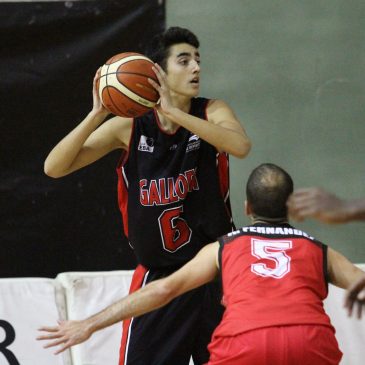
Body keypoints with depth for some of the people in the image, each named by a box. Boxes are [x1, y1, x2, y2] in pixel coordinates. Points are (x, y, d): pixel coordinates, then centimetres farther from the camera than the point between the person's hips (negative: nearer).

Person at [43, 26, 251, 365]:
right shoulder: (129, 127, -5)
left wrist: (174, 112, -35)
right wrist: (97, 115, -22)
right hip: (156, 277, 0)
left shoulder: (212, 112, -5)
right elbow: (54, 167, -9)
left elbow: (240, 146, -29)